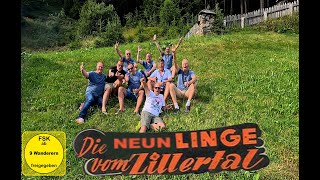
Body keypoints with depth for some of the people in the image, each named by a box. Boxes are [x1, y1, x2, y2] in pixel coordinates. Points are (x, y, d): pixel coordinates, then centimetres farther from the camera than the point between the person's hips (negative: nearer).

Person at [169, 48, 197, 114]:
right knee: (171, 85, -26)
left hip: (187, 92, -1)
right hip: (179, 92, 1)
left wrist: (189, 82, -45)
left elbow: (195, 78, -23)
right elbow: (175, 63, -14)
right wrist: (174, 54, -32)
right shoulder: (180, 71, 5)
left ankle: (188, 105, -31)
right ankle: (176, 106, -36)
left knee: (193, 84, -28)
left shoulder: (191, 72, 1)